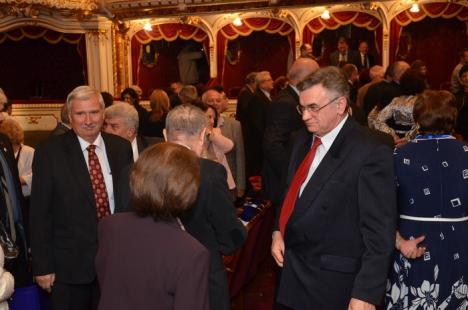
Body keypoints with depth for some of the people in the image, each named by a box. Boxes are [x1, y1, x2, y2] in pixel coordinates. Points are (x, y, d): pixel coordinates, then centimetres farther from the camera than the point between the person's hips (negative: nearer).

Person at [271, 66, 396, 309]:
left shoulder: (369, 152, -19)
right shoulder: (303, 140, 5)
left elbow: (379, 232, -18)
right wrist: (278, 231, 3)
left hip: (330, 282, -6)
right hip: (291, 267, 7)